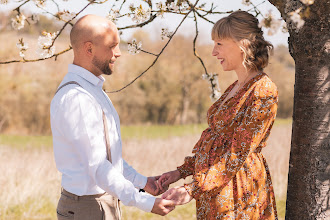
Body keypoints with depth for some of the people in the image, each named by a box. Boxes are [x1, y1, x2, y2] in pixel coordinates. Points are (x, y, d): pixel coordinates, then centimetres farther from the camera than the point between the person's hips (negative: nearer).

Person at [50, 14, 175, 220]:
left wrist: (142, 182, 11)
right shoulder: (74, 98, -21)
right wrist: (146, 203, -24)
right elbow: (98, 167, -24)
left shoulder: (93, 89, 11)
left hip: (106, 203, 9)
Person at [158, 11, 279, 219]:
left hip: (239, 190, -8)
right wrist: (182, 171, 10)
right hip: (214, 190, 8)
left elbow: (238, 155, -20)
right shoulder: (235, 88, 13)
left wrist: (192, 190, -23)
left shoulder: (263, 91, -16)